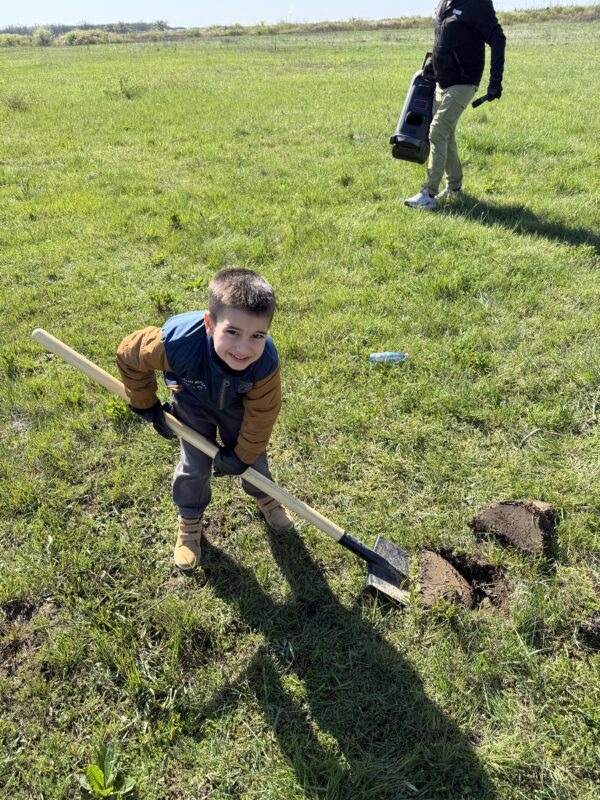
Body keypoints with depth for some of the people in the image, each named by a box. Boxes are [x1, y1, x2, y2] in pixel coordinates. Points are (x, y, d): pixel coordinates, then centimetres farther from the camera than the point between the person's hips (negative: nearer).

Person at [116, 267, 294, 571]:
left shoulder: (266, 361, -41)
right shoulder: (177, 343, -46)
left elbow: (261, 414, -23)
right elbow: (128, 354, -24)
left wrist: (242, 455, -12)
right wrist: (146, 406, -15)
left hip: (236, 402, 1)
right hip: (193, 403, -1)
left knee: (252, 452, 15)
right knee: (195, 466, 6)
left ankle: (263, 495, 48)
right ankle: (190, 520, 34)